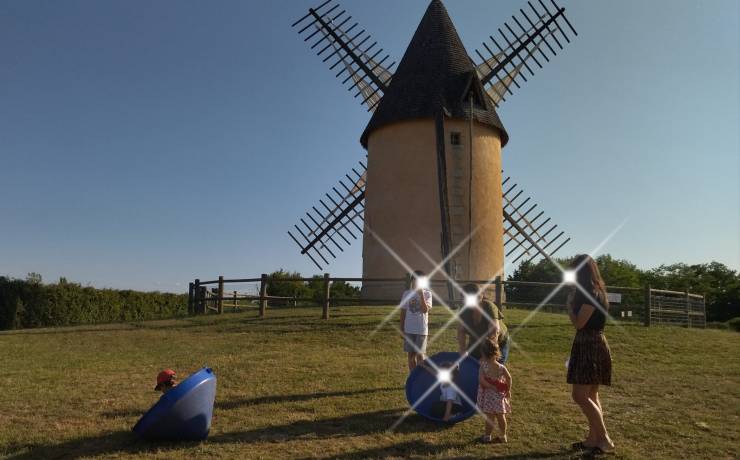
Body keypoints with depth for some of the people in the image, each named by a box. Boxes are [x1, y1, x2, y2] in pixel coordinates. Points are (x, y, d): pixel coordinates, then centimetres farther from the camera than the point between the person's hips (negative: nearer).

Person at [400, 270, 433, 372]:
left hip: (422, 330, -3)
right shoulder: (407, 294, 5)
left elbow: (425, 310, -17)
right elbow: (403, 312, 9)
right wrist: (402, 329, 6)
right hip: (409, 330, 3)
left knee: (420, 354, -1)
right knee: (411, 354, 8)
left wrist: (421, 294, -20)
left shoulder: (427, 293, -2)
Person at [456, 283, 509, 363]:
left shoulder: (489, 307, -31)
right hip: (477, 344, 5)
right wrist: (462, 349, -25)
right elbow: (461, 331, -13)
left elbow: (494, 330, -38)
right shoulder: (465, 310, -16)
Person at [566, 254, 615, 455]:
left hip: (591, 347, -11)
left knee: (580, 396, -9)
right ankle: (593, 439, 22)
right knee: (591, 396, 14)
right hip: (589, 346, 11)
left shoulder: (592, 294, -17)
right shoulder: (591, 292, 14)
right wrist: (573, 301, 10)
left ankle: (604, 439, -3)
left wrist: (569, 303, -8)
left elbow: (578, 323, -18)